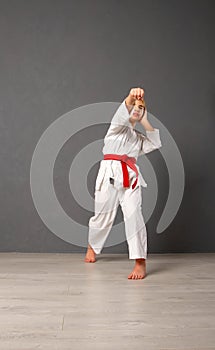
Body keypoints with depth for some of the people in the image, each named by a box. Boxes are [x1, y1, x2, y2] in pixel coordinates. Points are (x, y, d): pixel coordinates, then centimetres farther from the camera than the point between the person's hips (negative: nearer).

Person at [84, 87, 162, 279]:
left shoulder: (139, 137, 24)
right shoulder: (118, 126, 8)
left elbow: (155, 144, 9)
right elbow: (122, 115, -15)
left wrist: (145, 121, 12)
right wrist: (131, 97, -36)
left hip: (130, 177, 3)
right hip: (110, 174, -3)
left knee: (133, 215, -15)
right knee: (103, 216, 6)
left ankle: (140, 263, -14)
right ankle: (92, 246, 36)